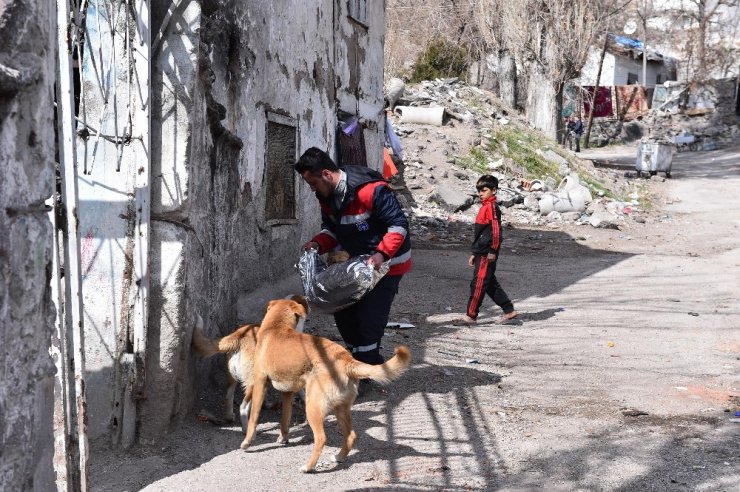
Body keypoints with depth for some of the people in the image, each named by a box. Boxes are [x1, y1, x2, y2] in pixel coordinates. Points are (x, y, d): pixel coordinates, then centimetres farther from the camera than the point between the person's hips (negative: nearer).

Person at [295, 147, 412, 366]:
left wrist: (382, 253, -35)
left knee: (370, 317, -12)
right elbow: (331, 229, 11)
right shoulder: (326, 197, -2)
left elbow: (399, 224, -25)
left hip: (386, 264, -8)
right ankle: (357, 359, 28)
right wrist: (318, 244, -10)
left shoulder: (371, 190, -28)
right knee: (343, 310, 12)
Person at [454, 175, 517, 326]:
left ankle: (470, 316, -1)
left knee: (478, 284, -5)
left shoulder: (492, 207, -12)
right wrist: (475, 254, 25)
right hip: (481, 253, 10)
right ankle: (509, 311, 18)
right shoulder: (485, 207, 19)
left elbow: (495, 229, -20)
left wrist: (493, 251, -21)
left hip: (487, 255, -10)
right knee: (490, 284, 13)